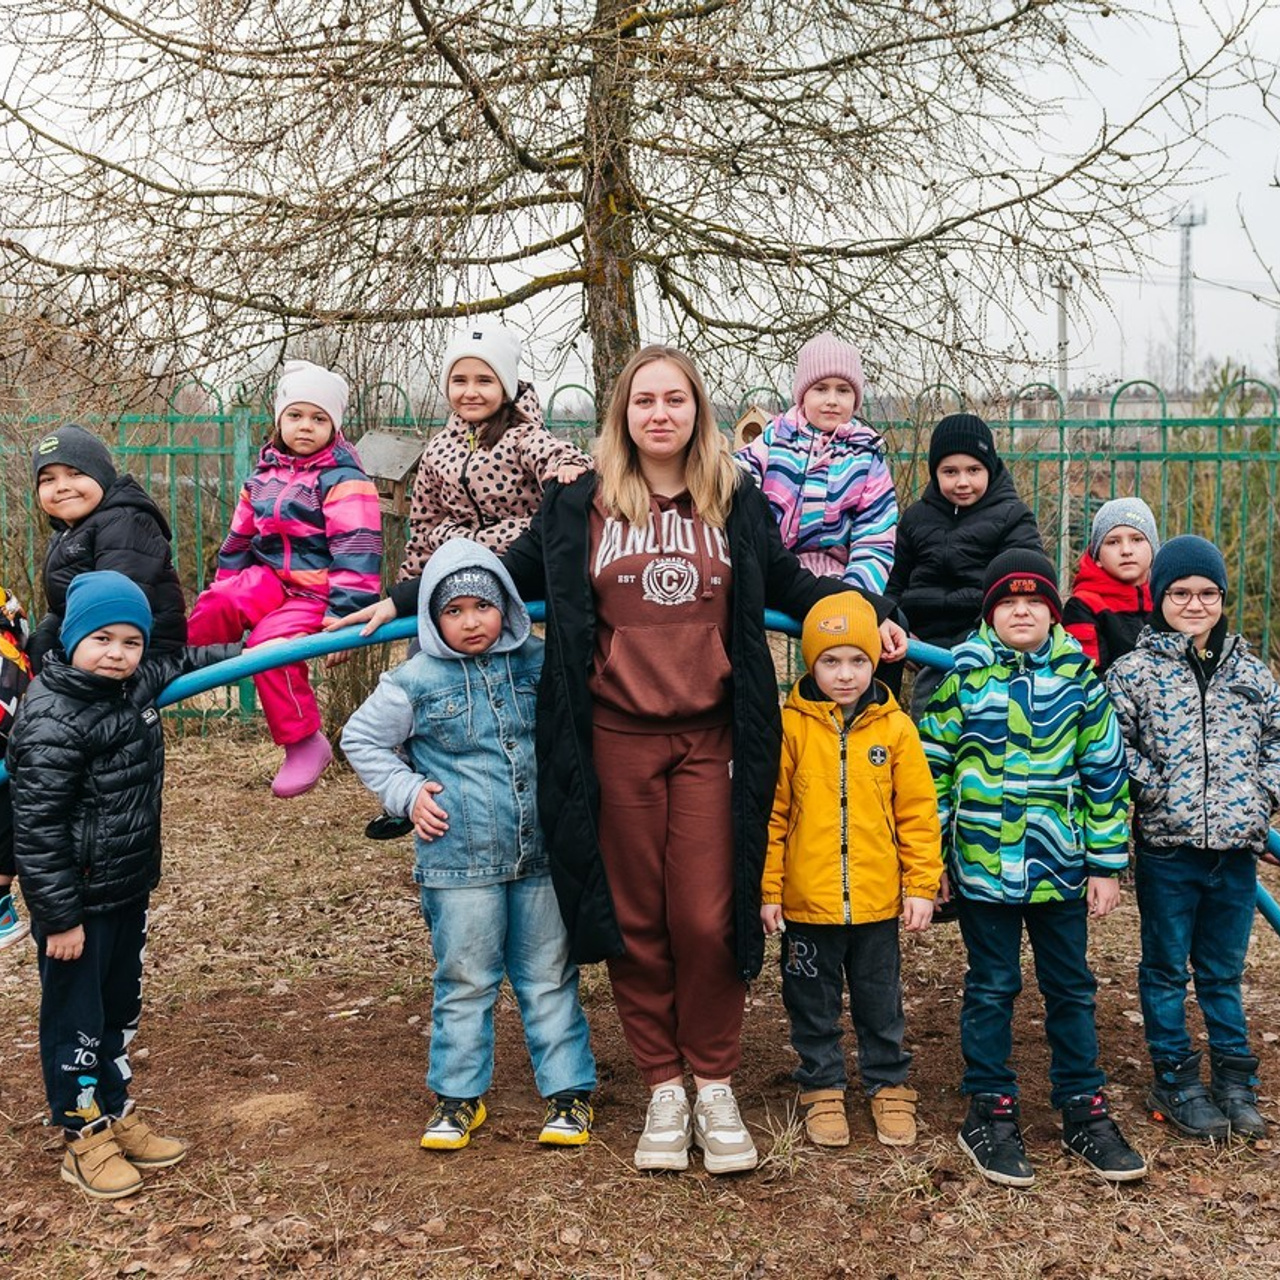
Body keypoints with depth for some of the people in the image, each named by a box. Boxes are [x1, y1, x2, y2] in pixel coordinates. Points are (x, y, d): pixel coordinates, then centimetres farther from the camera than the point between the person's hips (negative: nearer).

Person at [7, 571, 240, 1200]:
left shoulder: (136, 686, 2)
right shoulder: (53, 722, -23)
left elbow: (183, 664, 26)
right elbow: (37, 827, -23)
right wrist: (59, 916, -21)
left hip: (128, 890, 9)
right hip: (77, 901, -8)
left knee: (121, 1008, 19)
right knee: (77, 1020, 6)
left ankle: (117, 1117, 34)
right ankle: (85, 1140, 20)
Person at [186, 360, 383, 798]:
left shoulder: (343, 480, -10)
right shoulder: (263, 475, 13)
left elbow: (357, 553, -17)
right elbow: (239, 540, 23)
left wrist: (345, 616, -24)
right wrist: (222, 585, 21)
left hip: (317, 588, -7)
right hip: (271, 577, 7)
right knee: (215, 606, -23)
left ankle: (305, 742, -13)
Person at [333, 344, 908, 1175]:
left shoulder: (739, 503, 9)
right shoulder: (578, 507, 7)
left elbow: (790, 584, 19)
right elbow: (507, 574, 16)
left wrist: (868, 614, 7)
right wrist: (403, 601, 14)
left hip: (712, 736, 0)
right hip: (616, 740, 0)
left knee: (707, 918, -2)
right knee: (636, 919, 6)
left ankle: (716, 1085, 17)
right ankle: (664, 1088, 21)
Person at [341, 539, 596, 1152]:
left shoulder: (537, 663, 2)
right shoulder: (416, 682, -5)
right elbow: (360, 739, 7)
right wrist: (407, 792, -2)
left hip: (542, 855, 2)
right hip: (461, 862, -2)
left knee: (551, 978, 10)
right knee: (465, 983, 8)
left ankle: (568, 1092, 21)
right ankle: (458, 1096, 23)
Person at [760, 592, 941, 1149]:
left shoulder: (895, 727, -2)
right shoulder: (790, 726, -6)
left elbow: (917, 812, 2)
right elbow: (770, 813, -3)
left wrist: (921, 885, 0)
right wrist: (768, 888, -4)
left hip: (877, 900, 1)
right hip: (807, 900, -1)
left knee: (881, 1002, 15)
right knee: (814, 1004, 13)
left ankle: (889, 1086, 31)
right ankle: (822, 1089, 29)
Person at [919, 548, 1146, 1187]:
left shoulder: (1078, 677, 1)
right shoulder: (963, 676, -4)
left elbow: (1105, 771, 4)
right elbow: (933, 768, 1)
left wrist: (1105, 863, 3)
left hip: (1061, 867, 2)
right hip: (984, 866, -2)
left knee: (1071, 989, 12)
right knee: (991, 990, 8)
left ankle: (1084, 1111, 25)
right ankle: (990, 1113, 19)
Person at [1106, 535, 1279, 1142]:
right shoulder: (1135, 670, -4)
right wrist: (1156, 788, -15)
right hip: (1167, 848, -3)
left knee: (1223, 971, 15)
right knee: (1166, 970, 9)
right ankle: (1175, 1080, 21)